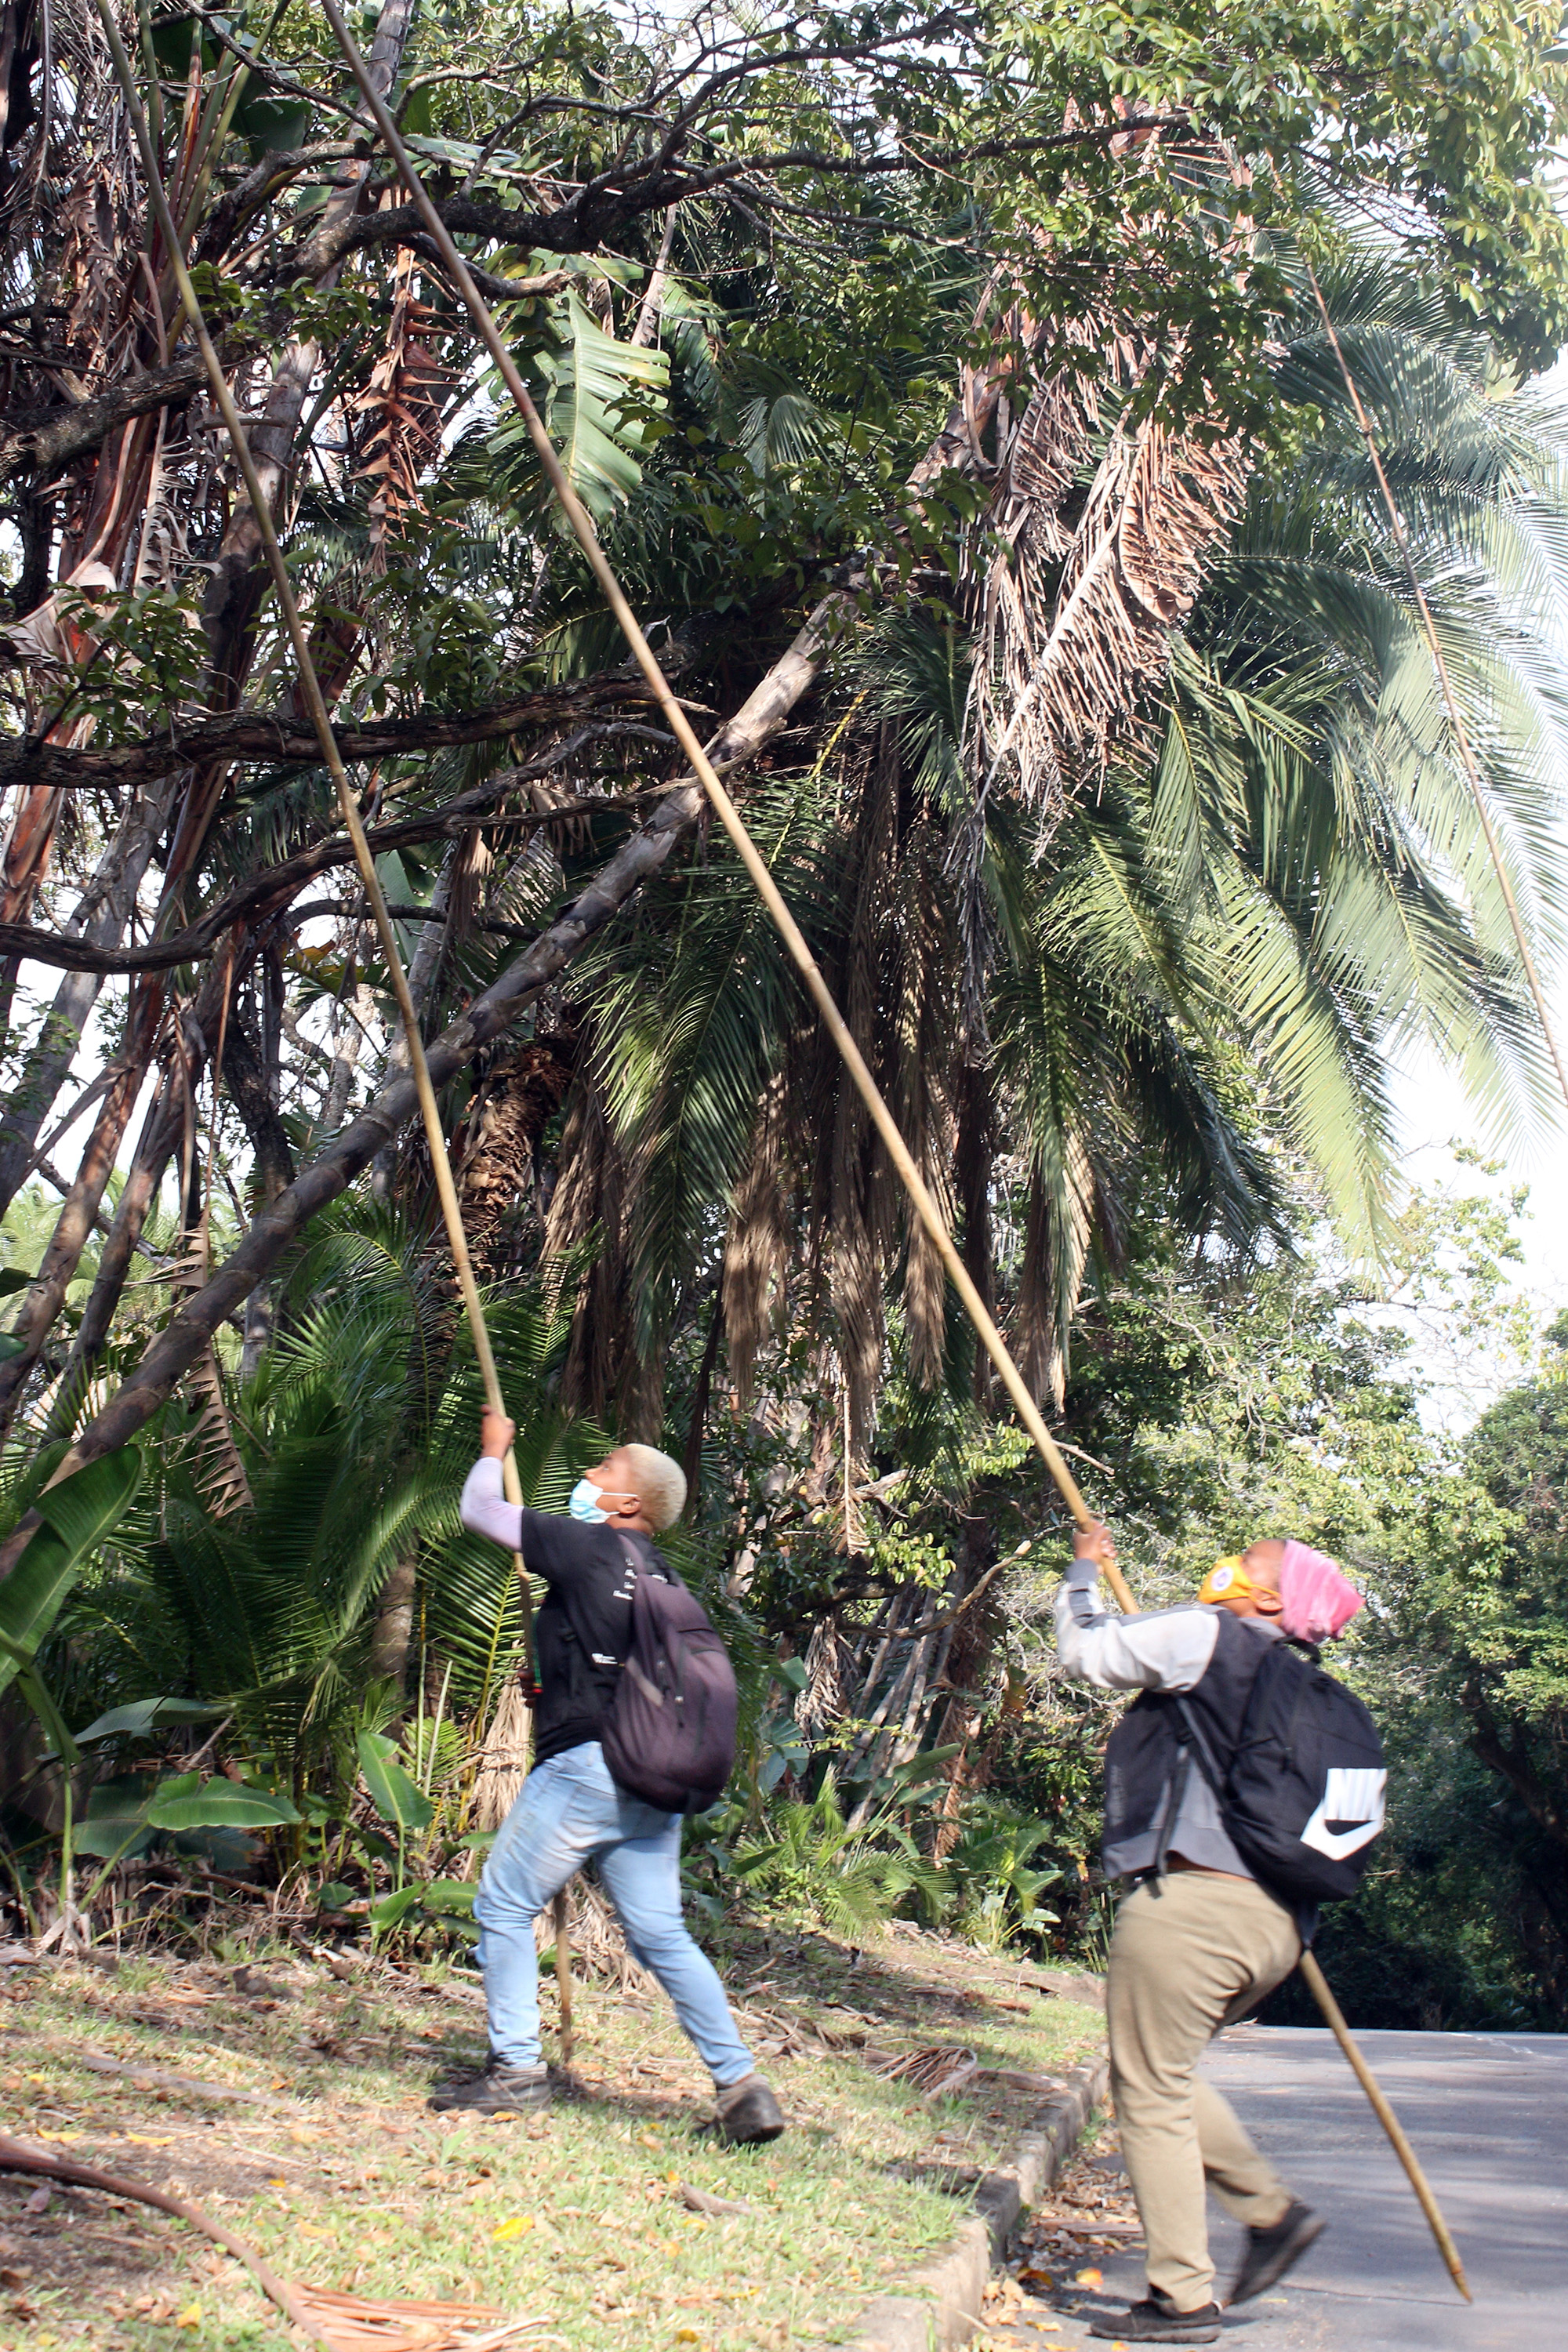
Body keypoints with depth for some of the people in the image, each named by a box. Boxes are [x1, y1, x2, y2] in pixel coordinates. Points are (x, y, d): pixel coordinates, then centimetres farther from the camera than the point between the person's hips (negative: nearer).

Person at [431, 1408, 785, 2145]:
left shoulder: (589, 1545, -4)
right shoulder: (658, 1577, 16)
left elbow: (478, 1510, 4)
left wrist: (494, 1451, 22)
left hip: (584, 1763, -7)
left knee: (503, 1908, 8)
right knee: (660, 1933, 9)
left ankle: (517, 2071, 12)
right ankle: (741, 2085, 3)